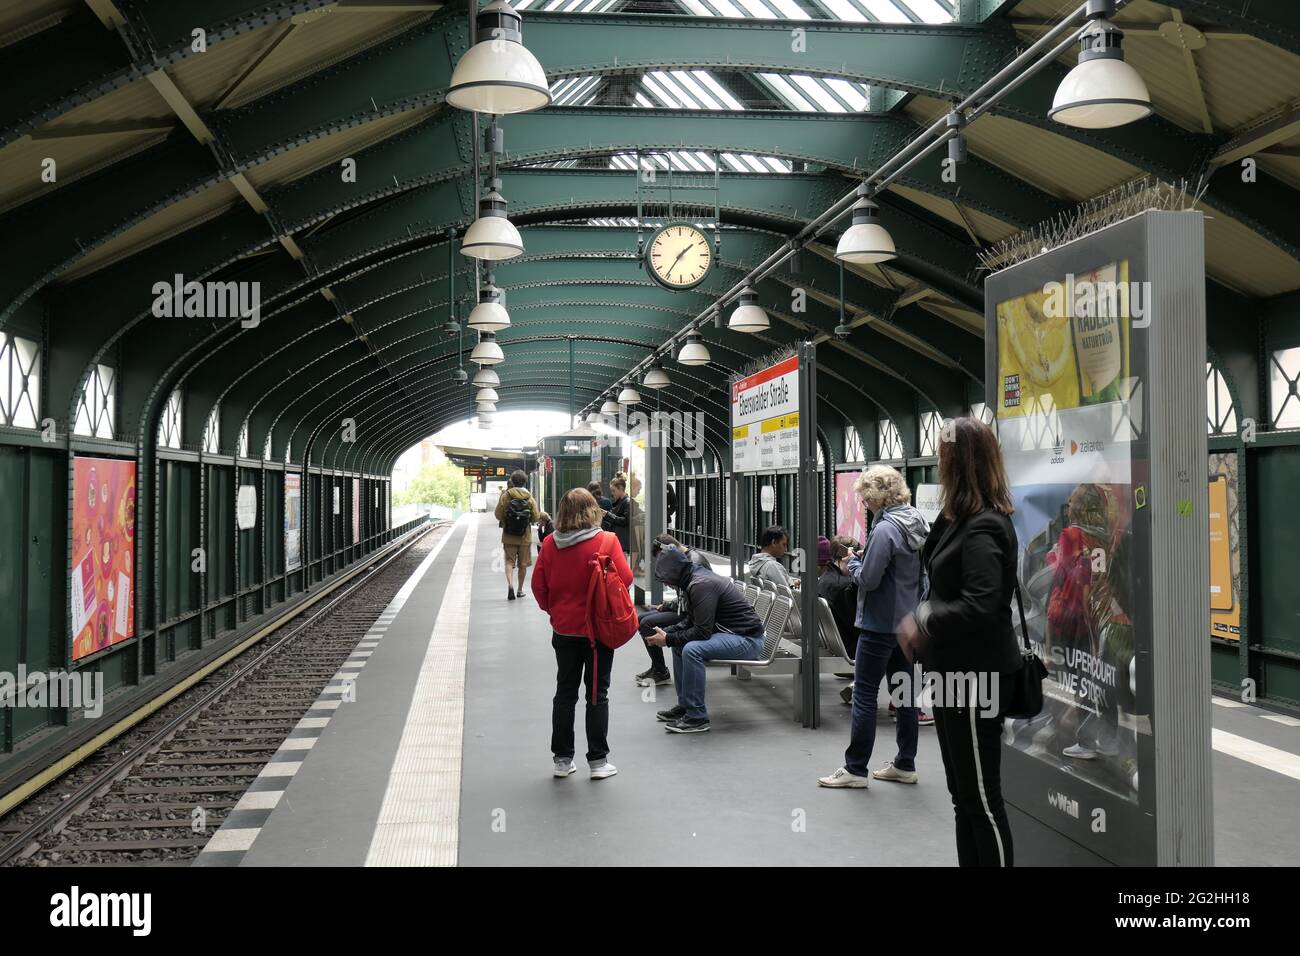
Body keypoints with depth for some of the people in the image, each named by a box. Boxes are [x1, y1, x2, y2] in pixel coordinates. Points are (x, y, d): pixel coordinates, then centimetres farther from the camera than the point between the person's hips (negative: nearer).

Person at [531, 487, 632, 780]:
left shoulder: (550, 544, -5)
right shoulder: (606, 541, -15)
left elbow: (538, 585, 0)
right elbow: (625, 579, -12)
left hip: (563, 629, 3)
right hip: (598, 628, -3)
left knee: (565, 693, 14)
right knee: (597, 694, 6)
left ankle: (562, 759, 19)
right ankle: (598, 761, 10)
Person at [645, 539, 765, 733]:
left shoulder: (702, 585, -22)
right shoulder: (693, 578, 9)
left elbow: (702, 632, -25)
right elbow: (691, 622, 17)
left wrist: (668, 640, -15)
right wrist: (665, 632, 3)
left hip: (748, 639, -11)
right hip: (730, 633, 11)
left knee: (692, 649, -28)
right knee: (679, 642, 15)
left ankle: (697, 717, -19)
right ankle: (685, 705, 19)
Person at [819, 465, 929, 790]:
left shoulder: (885, 529, -20)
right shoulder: (917, 524, 7)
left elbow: (868, 579, -21)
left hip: (880, 623, -9)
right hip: (908, 621, 9)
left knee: (864, 694, -2)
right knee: (904, 691, 14)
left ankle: (855, 769, 4)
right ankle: (905, 764, 22)